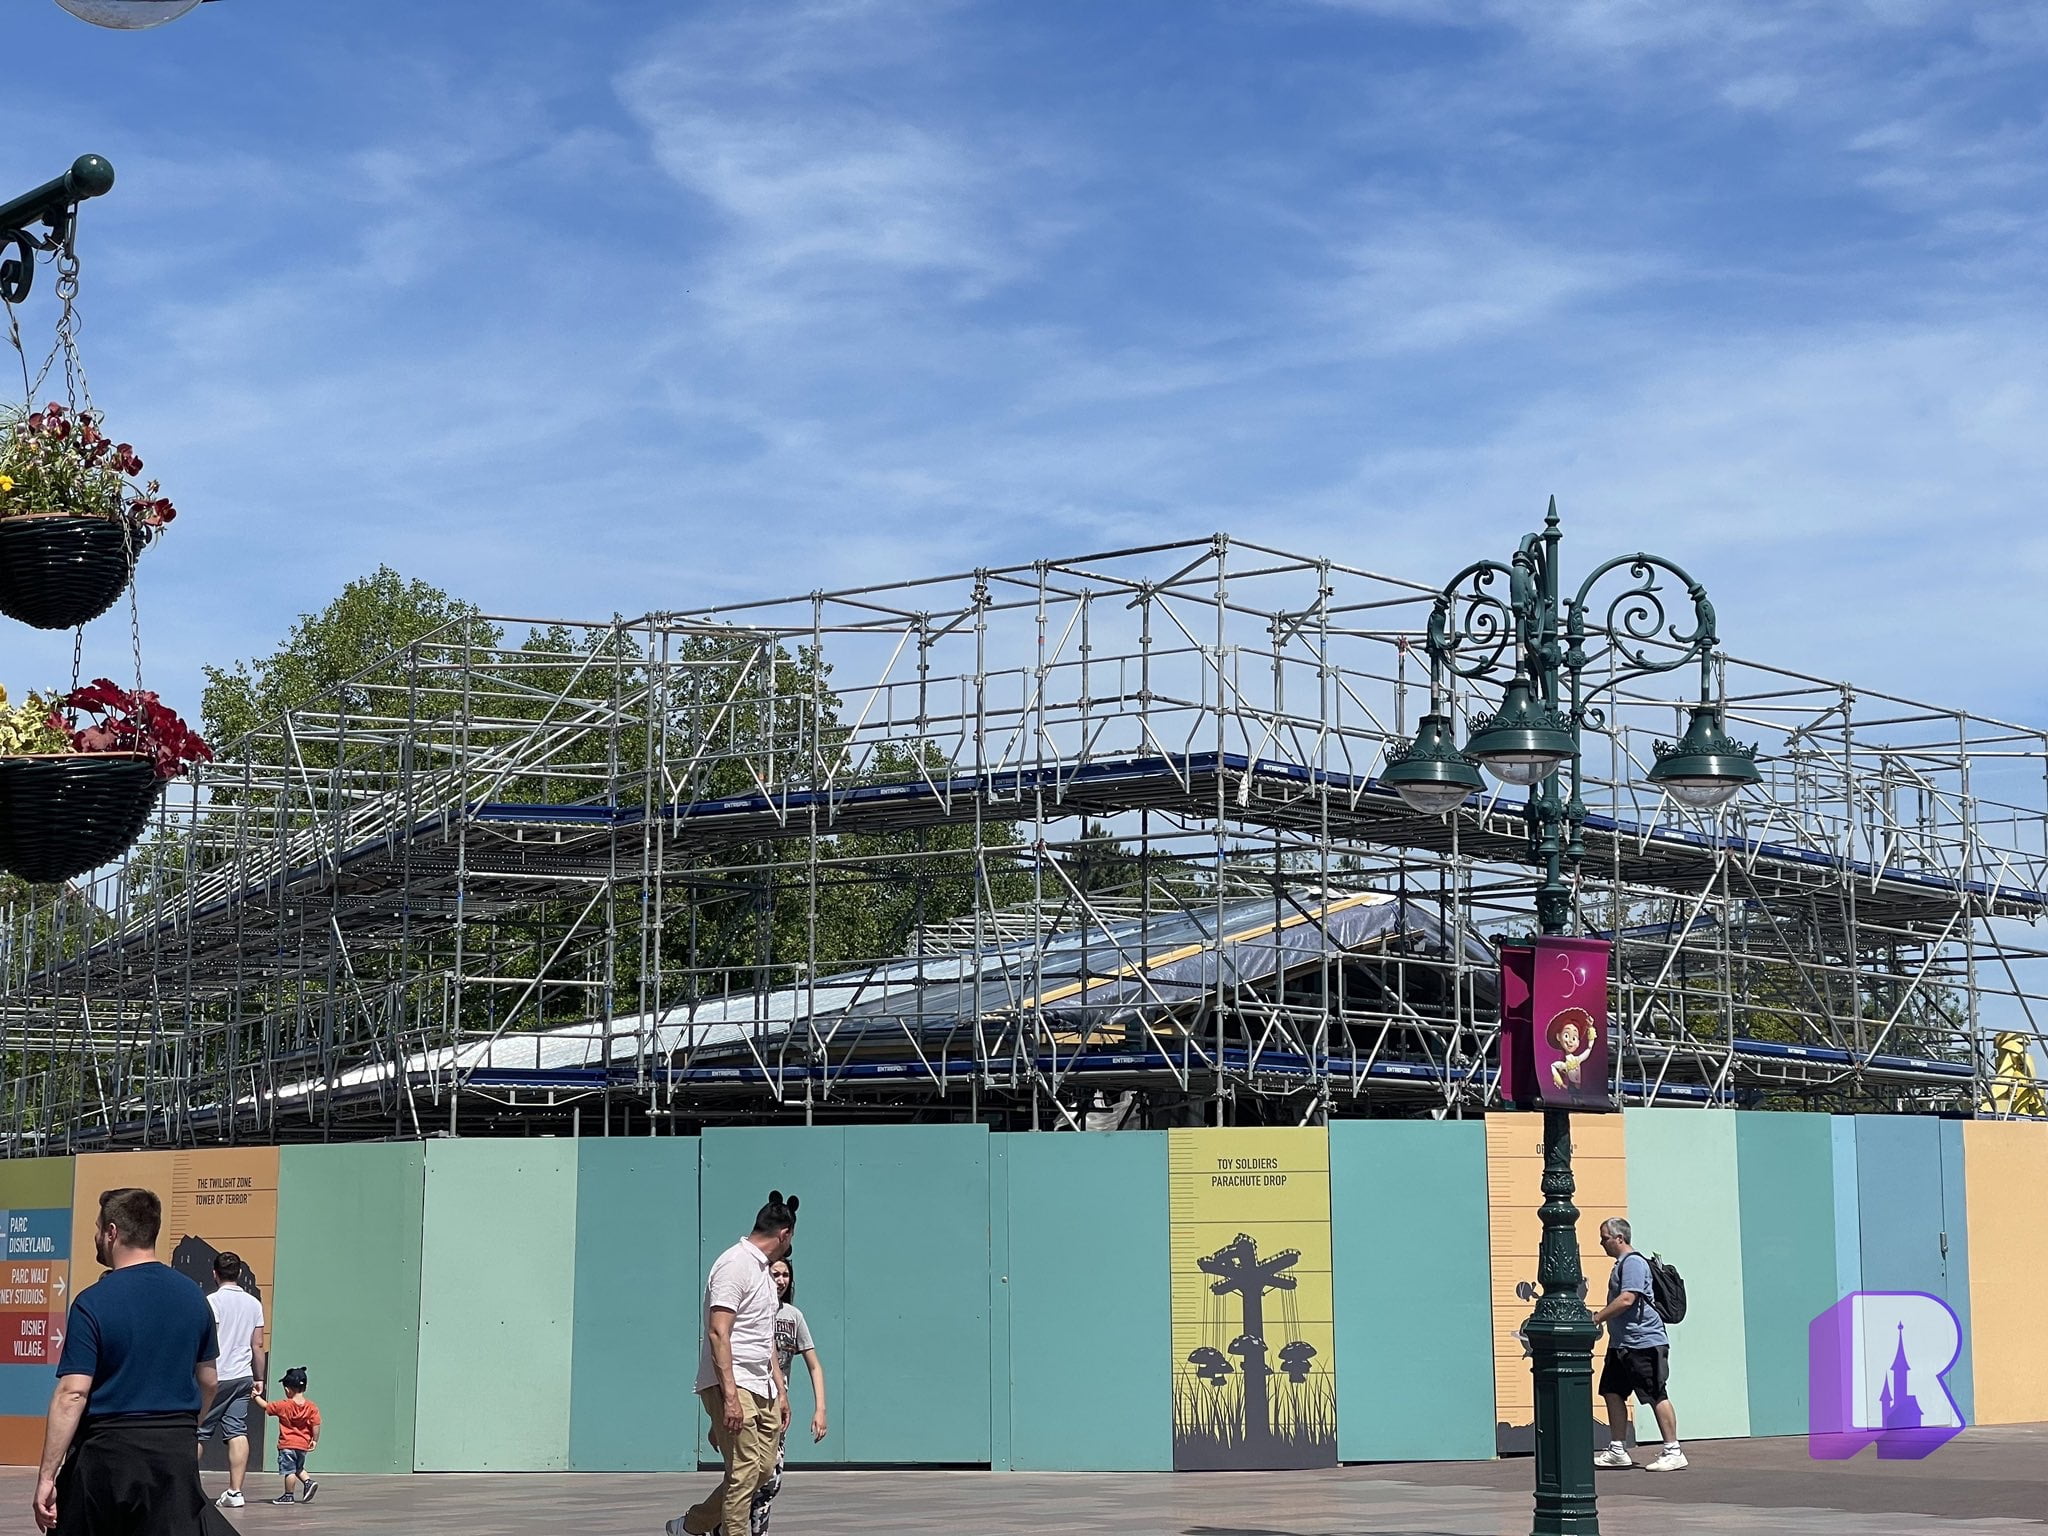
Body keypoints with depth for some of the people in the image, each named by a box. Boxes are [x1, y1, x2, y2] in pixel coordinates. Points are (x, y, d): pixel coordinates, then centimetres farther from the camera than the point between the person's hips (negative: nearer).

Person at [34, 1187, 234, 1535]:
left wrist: (46, 1476, -12)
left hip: (106, 1451, -3)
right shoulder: (193, 1296, 6)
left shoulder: (93, 1303, -9)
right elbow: (208, 1381, 16)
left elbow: (72, 1394, -14)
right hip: (177, 1453, 4)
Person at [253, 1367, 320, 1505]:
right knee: (298, 1468, 23)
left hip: (287, 1444, -5)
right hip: (303, 1445, 5)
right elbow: (316, 1425, -6)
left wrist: (256, 1396, 14)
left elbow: (266, 1407, 2)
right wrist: (315, 1440, 3)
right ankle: (308, 1482, 6)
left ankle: (288, 1495, 5)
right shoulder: (312, 1407, -4)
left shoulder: (283, 1406, -11)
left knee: (289, 1470, 1)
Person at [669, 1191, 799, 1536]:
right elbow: (718, 1333, -20)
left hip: (762, 1389, 10)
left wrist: (780, 1390, 22)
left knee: (763, 1468, 8)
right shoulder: (735, 1265, -12)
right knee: (744, 1472, -12)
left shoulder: (762, 1271, 20)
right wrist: (730, 1396, -25)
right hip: (732, 1387, -10)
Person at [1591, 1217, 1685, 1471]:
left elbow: (1627, 1299, -23)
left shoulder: (1633, 1263, -14)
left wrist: (1595, 1318, -18)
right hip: (1622, 1343, 11)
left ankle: (1673, 1452, -3)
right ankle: (1617, 1451, 16)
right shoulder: (1622, 1264, 17)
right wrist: (1599, 1318, 18)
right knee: (1613, 1392, 10)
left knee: (1656, 1395, -7)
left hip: (1644, 1342, -11)